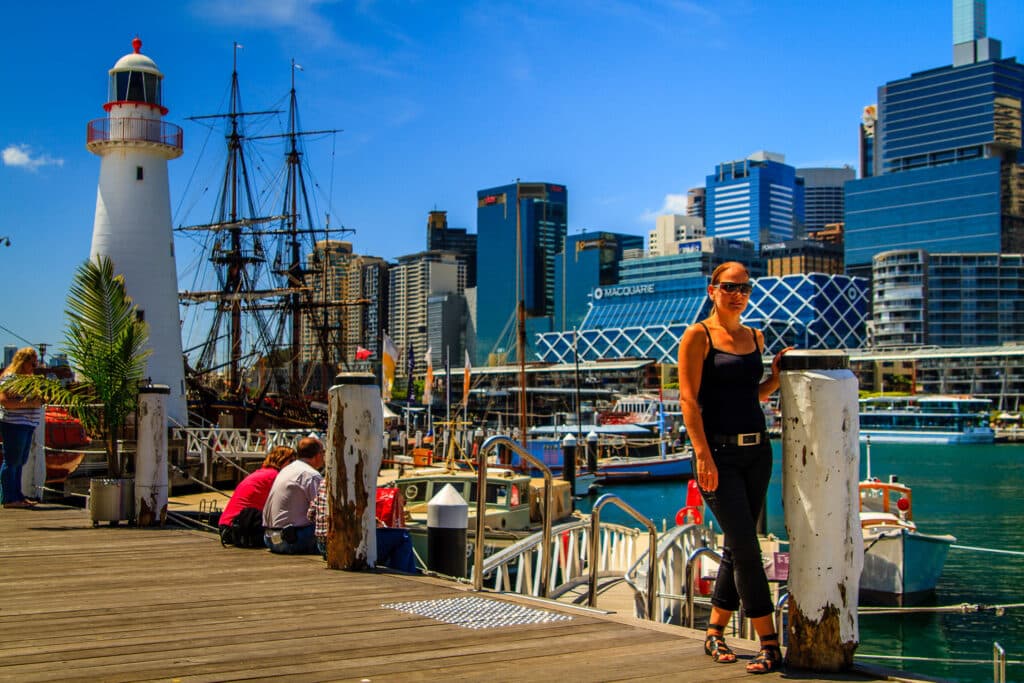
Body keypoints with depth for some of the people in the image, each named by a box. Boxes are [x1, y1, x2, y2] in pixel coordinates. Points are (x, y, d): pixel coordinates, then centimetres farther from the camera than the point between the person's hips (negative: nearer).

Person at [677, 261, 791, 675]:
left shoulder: (754, 337, 13)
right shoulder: (697, 336, -5)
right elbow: (688, 398, -11)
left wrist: (778, 375, 3)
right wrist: (702, 454, -20)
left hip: (756, 450, 6)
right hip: (718, 452, -6)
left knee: (737, 546, 9)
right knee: (746, 547, -9)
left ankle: (714, 634, 21)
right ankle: (770, 644, -4)